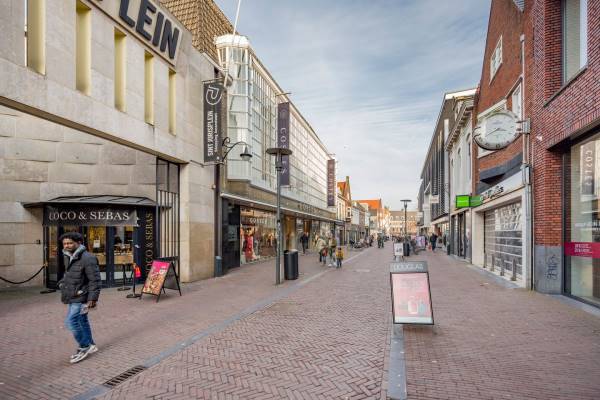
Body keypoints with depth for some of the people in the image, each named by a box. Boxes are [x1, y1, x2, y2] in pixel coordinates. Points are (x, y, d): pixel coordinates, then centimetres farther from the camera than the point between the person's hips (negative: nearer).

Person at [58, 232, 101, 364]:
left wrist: (92, 298, -23)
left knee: (71, 321, -11)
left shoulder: (87, 258, -21)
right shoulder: (68, 257, 9)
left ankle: (85, 347, 5)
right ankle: (90, 345, 29)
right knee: (82, 321, 17)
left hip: (80, 297, -9)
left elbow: (95, 280, -21)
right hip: (73, 296, 9)